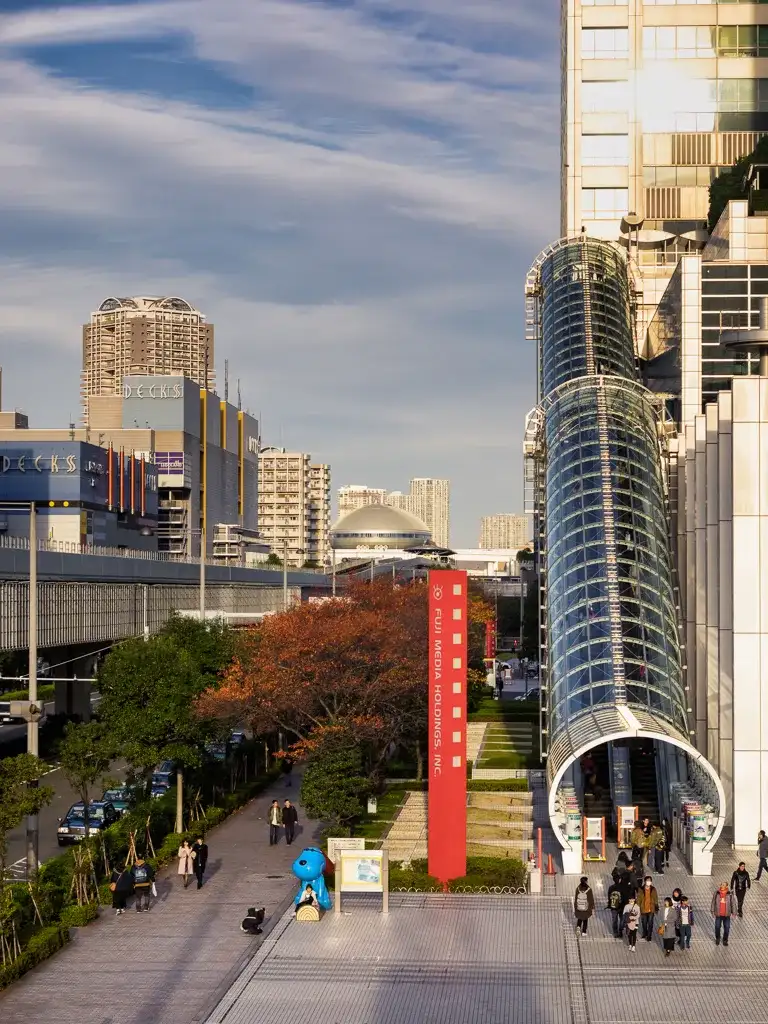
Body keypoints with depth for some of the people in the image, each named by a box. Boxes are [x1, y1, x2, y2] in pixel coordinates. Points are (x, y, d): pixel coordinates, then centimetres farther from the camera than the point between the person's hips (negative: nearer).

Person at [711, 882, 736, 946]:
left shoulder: (730, 894, -9)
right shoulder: (716, 893, -7)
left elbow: (733, 903, 0)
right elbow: (713, 903, 1)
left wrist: (733, 913, -1)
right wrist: (713, 912, 2)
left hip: (726, 914, 0)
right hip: (718, 914, 0)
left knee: (727, 928, 5)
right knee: (717, 927, 9)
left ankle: (725, 940, 24)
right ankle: (717, 939, 33)